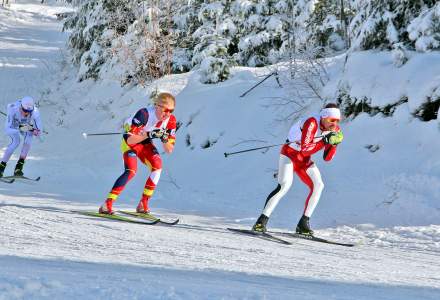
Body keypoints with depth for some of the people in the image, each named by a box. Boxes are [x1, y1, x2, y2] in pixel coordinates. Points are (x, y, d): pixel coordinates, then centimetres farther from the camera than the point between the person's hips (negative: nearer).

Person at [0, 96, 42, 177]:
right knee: (16, 141, -27)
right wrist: (20, 128, -56)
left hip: (26, 125, 2)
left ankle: (18, 168, -16)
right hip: (12, 126, -2)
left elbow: (39, 131, -30)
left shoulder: (35, 112, -35)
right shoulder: (13, 110, -40)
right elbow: (8, 129, -40)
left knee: (28, 140, -26)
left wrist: (35, 131, -53)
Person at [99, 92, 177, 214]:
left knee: (157, 166, -21)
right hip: (130, 141, -5)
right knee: (131, 171, -27)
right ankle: (107, 204, -25)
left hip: (146, 143, 5)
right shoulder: (144, 114, -33)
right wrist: (149, 134, -45)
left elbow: (169, 150, -11)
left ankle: (143, 204, -12)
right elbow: (130, 140, -35)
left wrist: (164, 139, -31)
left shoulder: (170, 120, -16)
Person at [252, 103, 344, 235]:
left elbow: (327, 158, -3)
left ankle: (303, 224, -5)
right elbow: (304, 149, -34)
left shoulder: (334, 130, -6)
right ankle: (262, 221, -23)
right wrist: (324, 141, -32)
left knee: (318, 185, -12)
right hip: (289, 154, -7)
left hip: (304, 160, 7)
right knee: (285, 185, -25)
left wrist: (333, 144, -19)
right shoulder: (312, 123, -27)